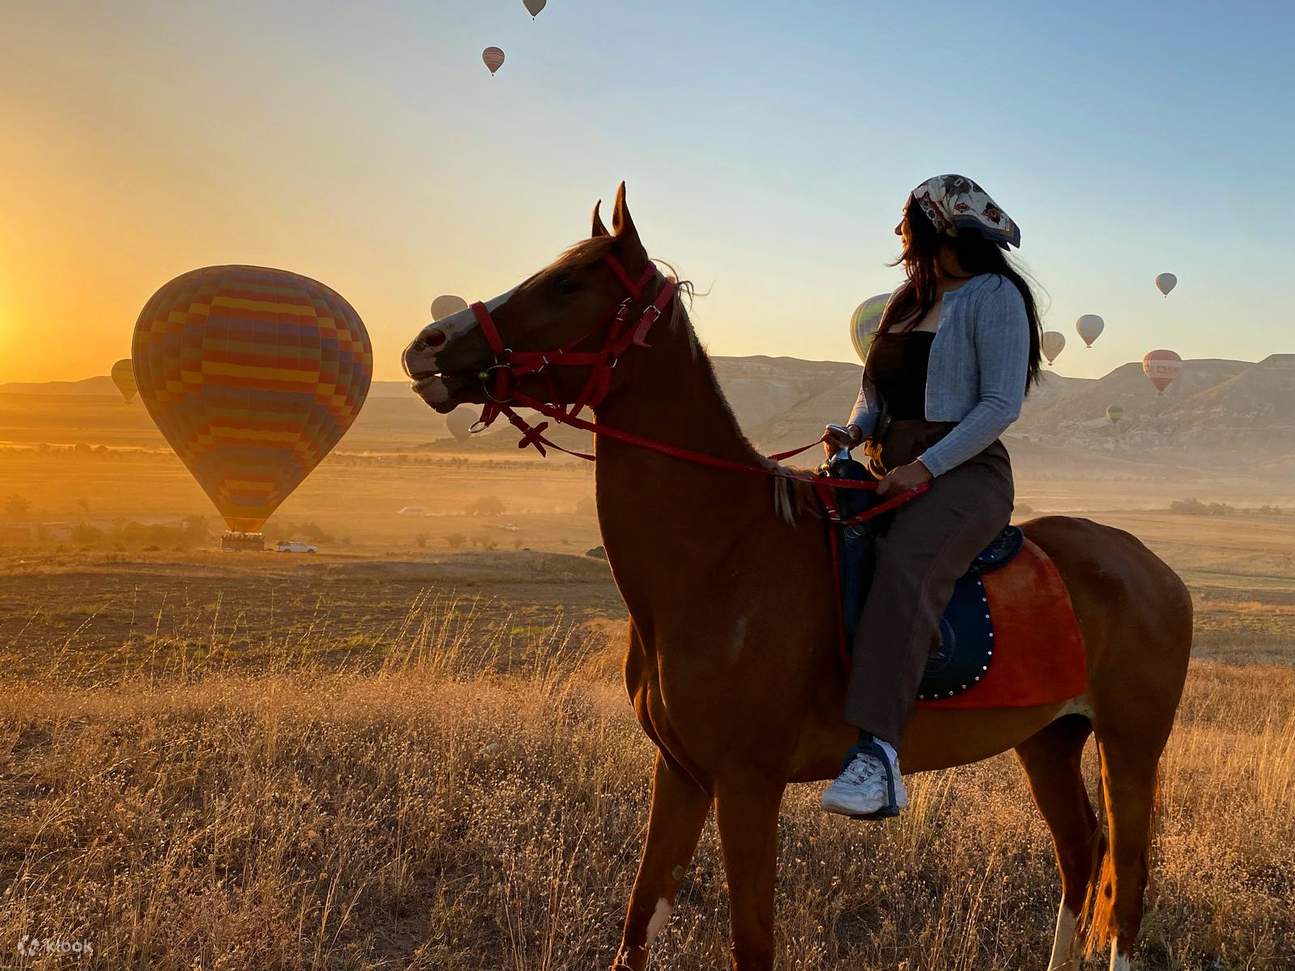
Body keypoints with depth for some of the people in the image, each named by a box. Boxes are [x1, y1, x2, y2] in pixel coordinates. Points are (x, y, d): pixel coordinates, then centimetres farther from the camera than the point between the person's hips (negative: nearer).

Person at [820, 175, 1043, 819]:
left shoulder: (994, 296, -3)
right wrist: (855, 428, -1)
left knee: (905, 562, -36)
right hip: (887, 468, 9)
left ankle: (878, 752, -47)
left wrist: (927, 466, -22)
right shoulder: (907, 301, 21)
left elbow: (1001, 404, -12)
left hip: (964, 472, -9)